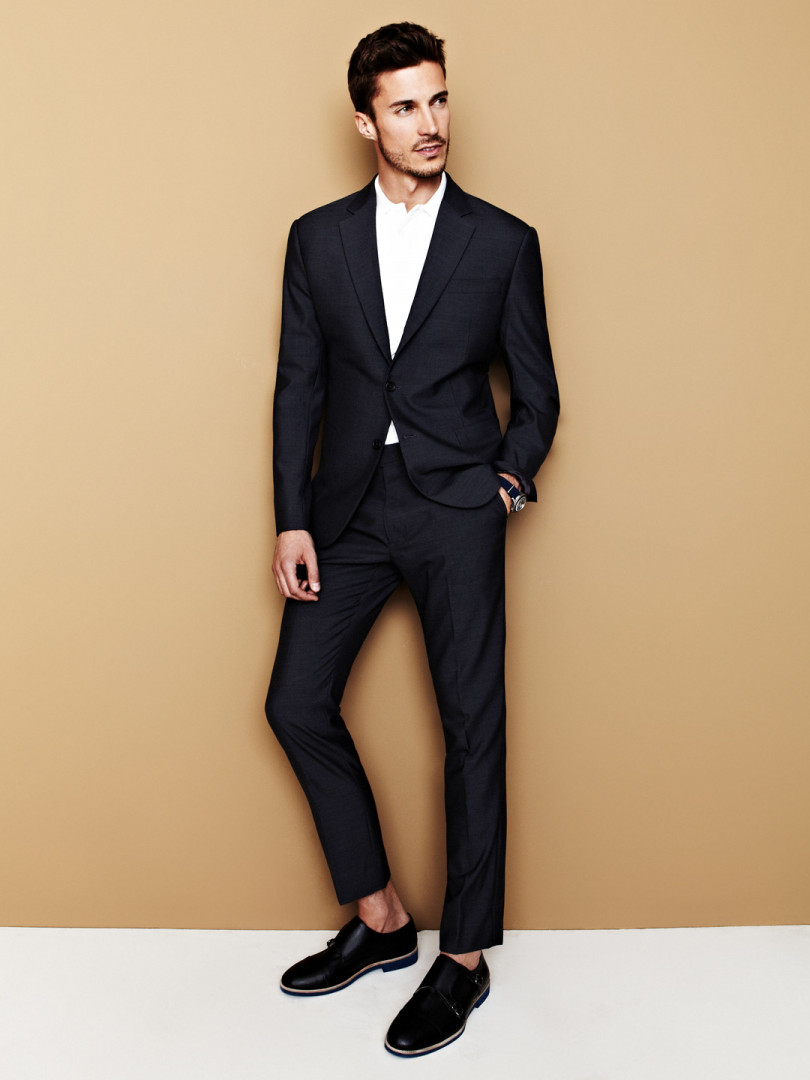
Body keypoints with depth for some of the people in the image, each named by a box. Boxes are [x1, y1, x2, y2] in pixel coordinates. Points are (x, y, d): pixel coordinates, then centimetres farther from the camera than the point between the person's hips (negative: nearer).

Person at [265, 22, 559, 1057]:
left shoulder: (504, 242, 4)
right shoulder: (318, 237, 8)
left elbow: (536, 389, 9)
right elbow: (299, 386, 6)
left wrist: (509, 477, -6)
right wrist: (293, 520, 0)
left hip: (456, 505, -3)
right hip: (350, 504, 3)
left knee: (471, 724, -2)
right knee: (297, 702, 2)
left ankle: (464, 958, 14)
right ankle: (378, 920, 20)